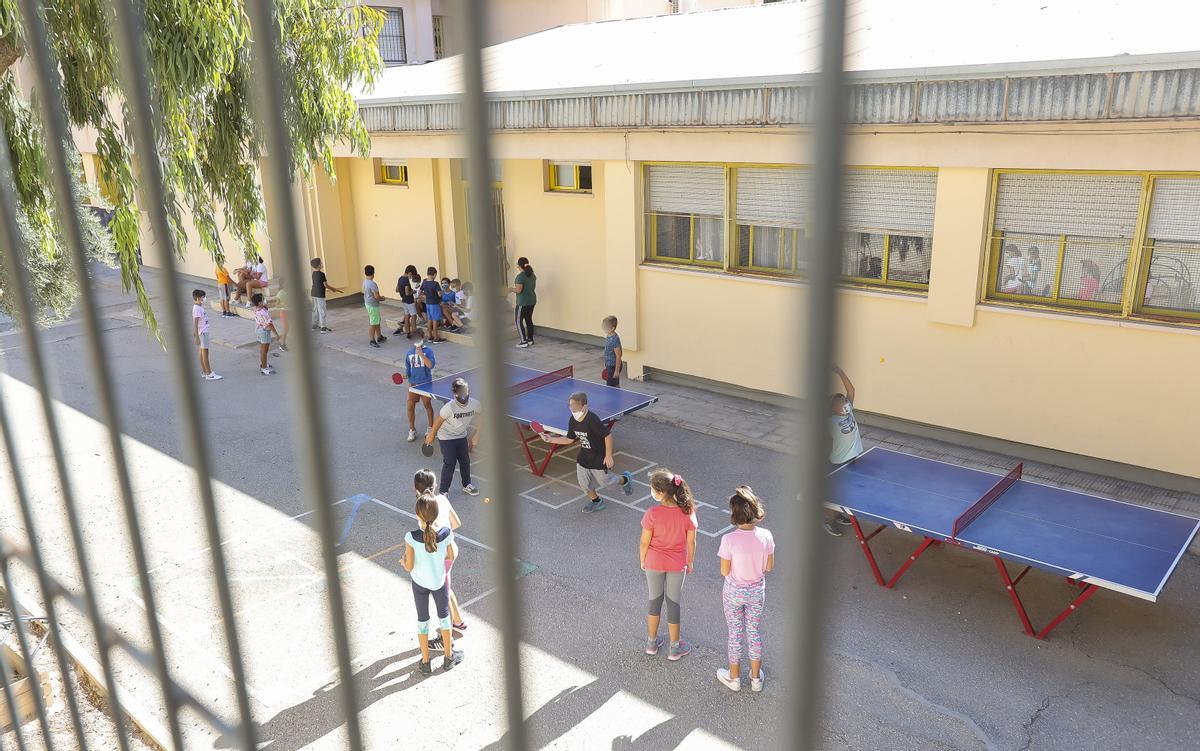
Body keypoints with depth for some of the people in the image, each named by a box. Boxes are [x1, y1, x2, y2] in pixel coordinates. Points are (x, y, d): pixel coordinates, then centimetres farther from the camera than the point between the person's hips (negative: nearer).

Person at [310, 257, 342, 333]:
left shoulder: (314, 273, 8)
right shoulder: (321, 274, -17)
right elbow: (326, 285, -13)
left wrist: (326, 289, 27)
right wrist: (334, 289, 2)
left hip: (314, 294, 8)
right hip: (320, 295, -8)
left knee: (315, 310, 16)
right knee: (322, 311, -4)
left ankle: (314, 325, 23)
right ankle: (323, 328, -4)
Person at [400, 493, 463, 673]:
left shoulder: (411, 537, -29)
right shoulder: (446, 533, -25)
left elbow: (409, 567, -19)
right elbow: (451, 557, -8)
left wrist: (402, 561, 2)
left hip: (419, 583, 0)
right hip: (440, 582, 0)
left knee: (422, 620, 20)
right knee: (444, 616, 23)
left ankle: (426, 662, 33)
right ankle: (448, 656, 38)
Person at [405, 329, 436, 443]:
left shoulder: (428, 351, -7)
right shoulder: (410, 353, 5)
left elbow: (430, 365, -21)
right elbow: (408, 368, 13)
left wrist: (421, 354, -25)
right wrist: (405, 375, -7)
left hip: (426, 384, -3)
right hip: (413, 384, 3)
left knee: (427, 405, 11)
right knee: (410, 407, 0)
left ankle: (431, 427, 30)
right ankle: (412, 430, 15)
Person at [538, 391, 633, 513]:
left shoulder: (592, 420, -31)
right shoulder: (573, 421, -8)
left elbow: (608, 436, -25)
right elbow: (569, 439, 5)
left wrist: (608, 455, -21)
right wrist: (551, 439, -5)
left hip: (599, 458, -7)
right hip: (584, 457, 7)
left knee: (603, 480, 10)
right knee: (583, 481, 9)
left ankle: (625, 479, 40)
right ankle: (596, 501, 35)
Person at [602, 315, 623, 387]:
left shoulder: (615, 339, -23)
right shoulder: (608, 337, 5)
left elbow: (618, 356, -21)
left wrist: (617, 371, -20)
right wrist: (606, 365, 19)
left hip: (614, 366, -9)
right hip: (609, 365, 9)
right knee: (615, 386, 17)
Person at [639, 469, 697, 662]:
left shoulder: (652, 514, -26)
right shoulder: (688, 512, -19)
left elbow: (644, 542, -14)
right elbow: (691, 542, -8)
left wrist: (642, 560, 5)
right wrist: (690, 562, 9)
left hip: (654, 563, -1)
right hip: (677, 565, 1)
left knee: (655, 601, 20)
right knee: (673, 603, 17)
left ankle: (652, 643, 36)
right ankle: (674, 648, 31)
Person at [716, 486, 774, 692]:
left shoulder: (729, 539, -29)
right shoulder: (766, 536, -19)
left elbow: (724, 571, -17)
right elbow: (769, 567, -6)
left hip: (734, 593, -3)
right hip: (757, 592, 3)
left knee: (735, 634, 18)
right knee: (754, 633, 23)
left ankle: (734, 677, 37)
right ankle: (756, 678, 39)